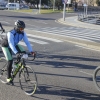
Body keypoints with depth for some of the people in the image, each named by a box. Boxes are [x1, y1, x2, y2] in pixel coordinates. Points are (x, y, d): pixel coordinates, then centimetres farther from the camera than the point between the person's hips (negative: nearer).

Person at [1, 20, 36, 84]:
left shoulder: (23, 33, -20)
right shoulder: (11, 33, -36)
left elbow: (27, 42, -20)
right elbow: (11, 44, -46)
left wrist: (31, 51, -32)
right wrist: (16, 53, -58)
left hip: (14, 45, 6)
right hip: (6, 46, -6)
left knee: (24, 53, -16)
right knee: (10, 61, -15)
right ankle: (9, 78, -1)